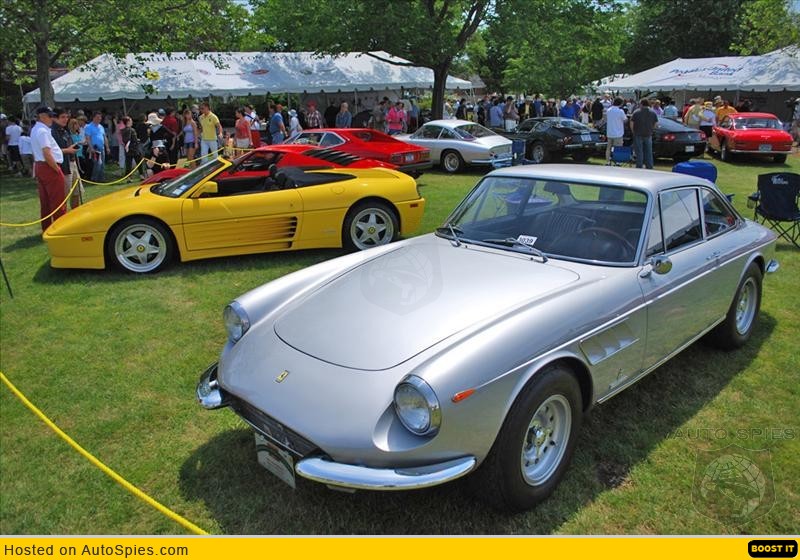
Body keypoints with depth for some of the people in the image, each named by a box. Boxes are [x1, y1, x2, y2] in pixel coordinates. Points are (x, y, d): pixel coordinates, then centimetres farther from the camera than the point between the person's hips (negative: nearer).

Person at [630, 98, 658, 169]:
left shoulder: (636, 112, -6)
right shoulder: (653, 113, 5)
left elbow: (631, 124, -7)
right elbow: (656, 125, 4)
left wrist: (633, 132, 7)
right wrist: (650, 129, 18)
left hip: (638, 135, -3)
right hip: (648, 135, 3)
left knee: (639, 152, 1)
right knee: (648, 152, 10)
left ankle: (639, 167, 1)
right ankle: (649, 167, 12)